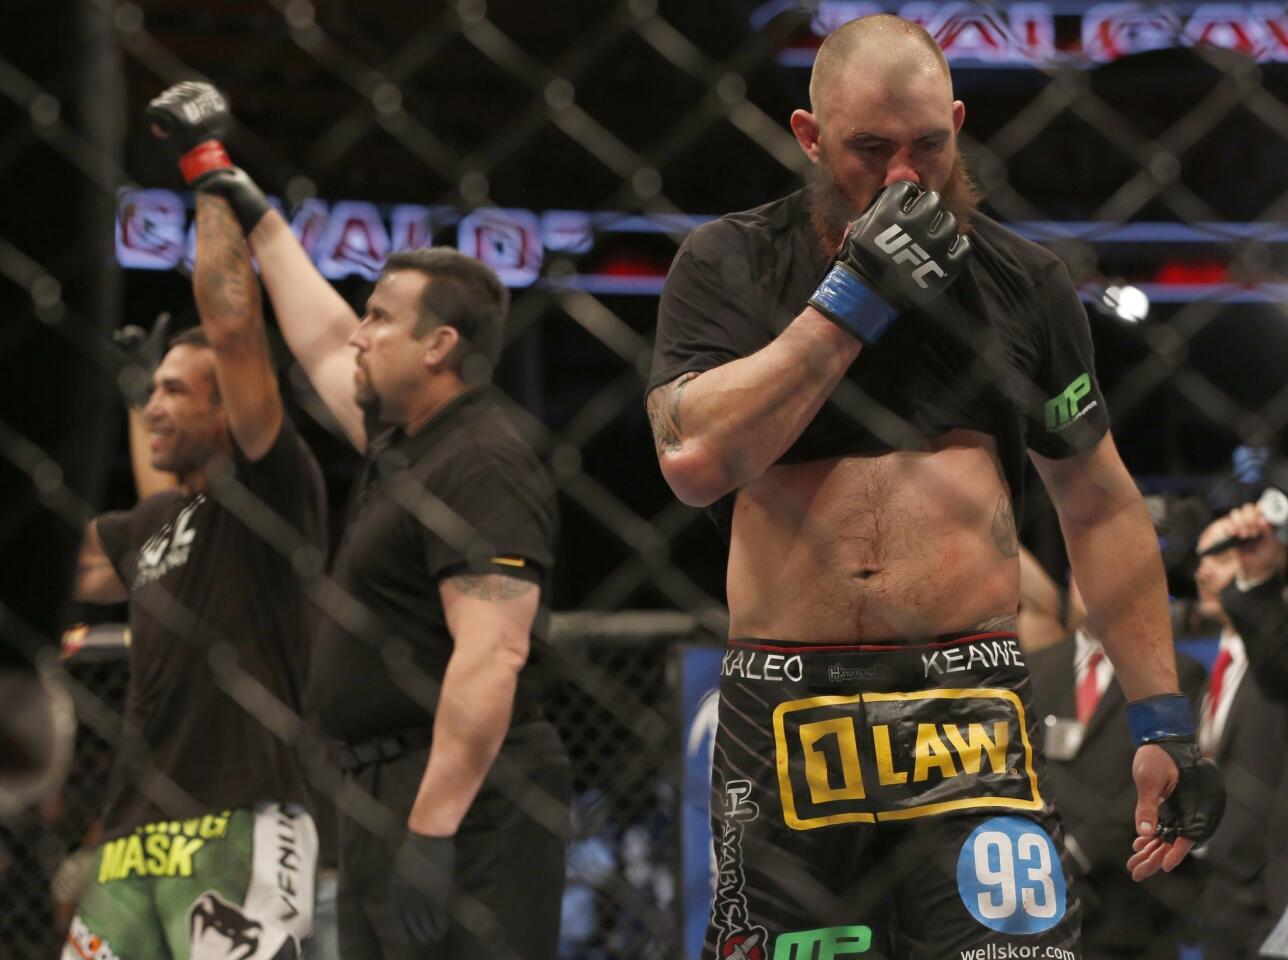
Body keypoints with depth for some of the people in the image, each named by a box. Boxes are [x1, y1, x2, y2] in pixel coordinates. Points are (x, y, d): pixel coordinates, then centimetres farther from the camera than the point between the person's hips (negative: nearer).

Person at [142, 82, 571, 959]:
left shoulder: (481, 469, -15)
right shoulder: (402, 443, 16)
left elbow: (491, 657, -24)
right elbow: (321, 341, 33)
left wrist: (432, 833, -28)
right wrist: (243, 200, 41)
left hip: (463, 792, -10)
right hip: (386, 786, 10)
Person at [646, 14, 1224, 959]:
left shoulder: (1023, 282, 9)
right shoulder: (730, 266, 4)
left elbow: (1101, 507, 14)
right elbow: (696, 461, -13)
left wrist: (1162, 721, 10)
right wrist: (850, 303, -13)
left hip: (971, 703, 0)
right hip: (787, 706, 0)